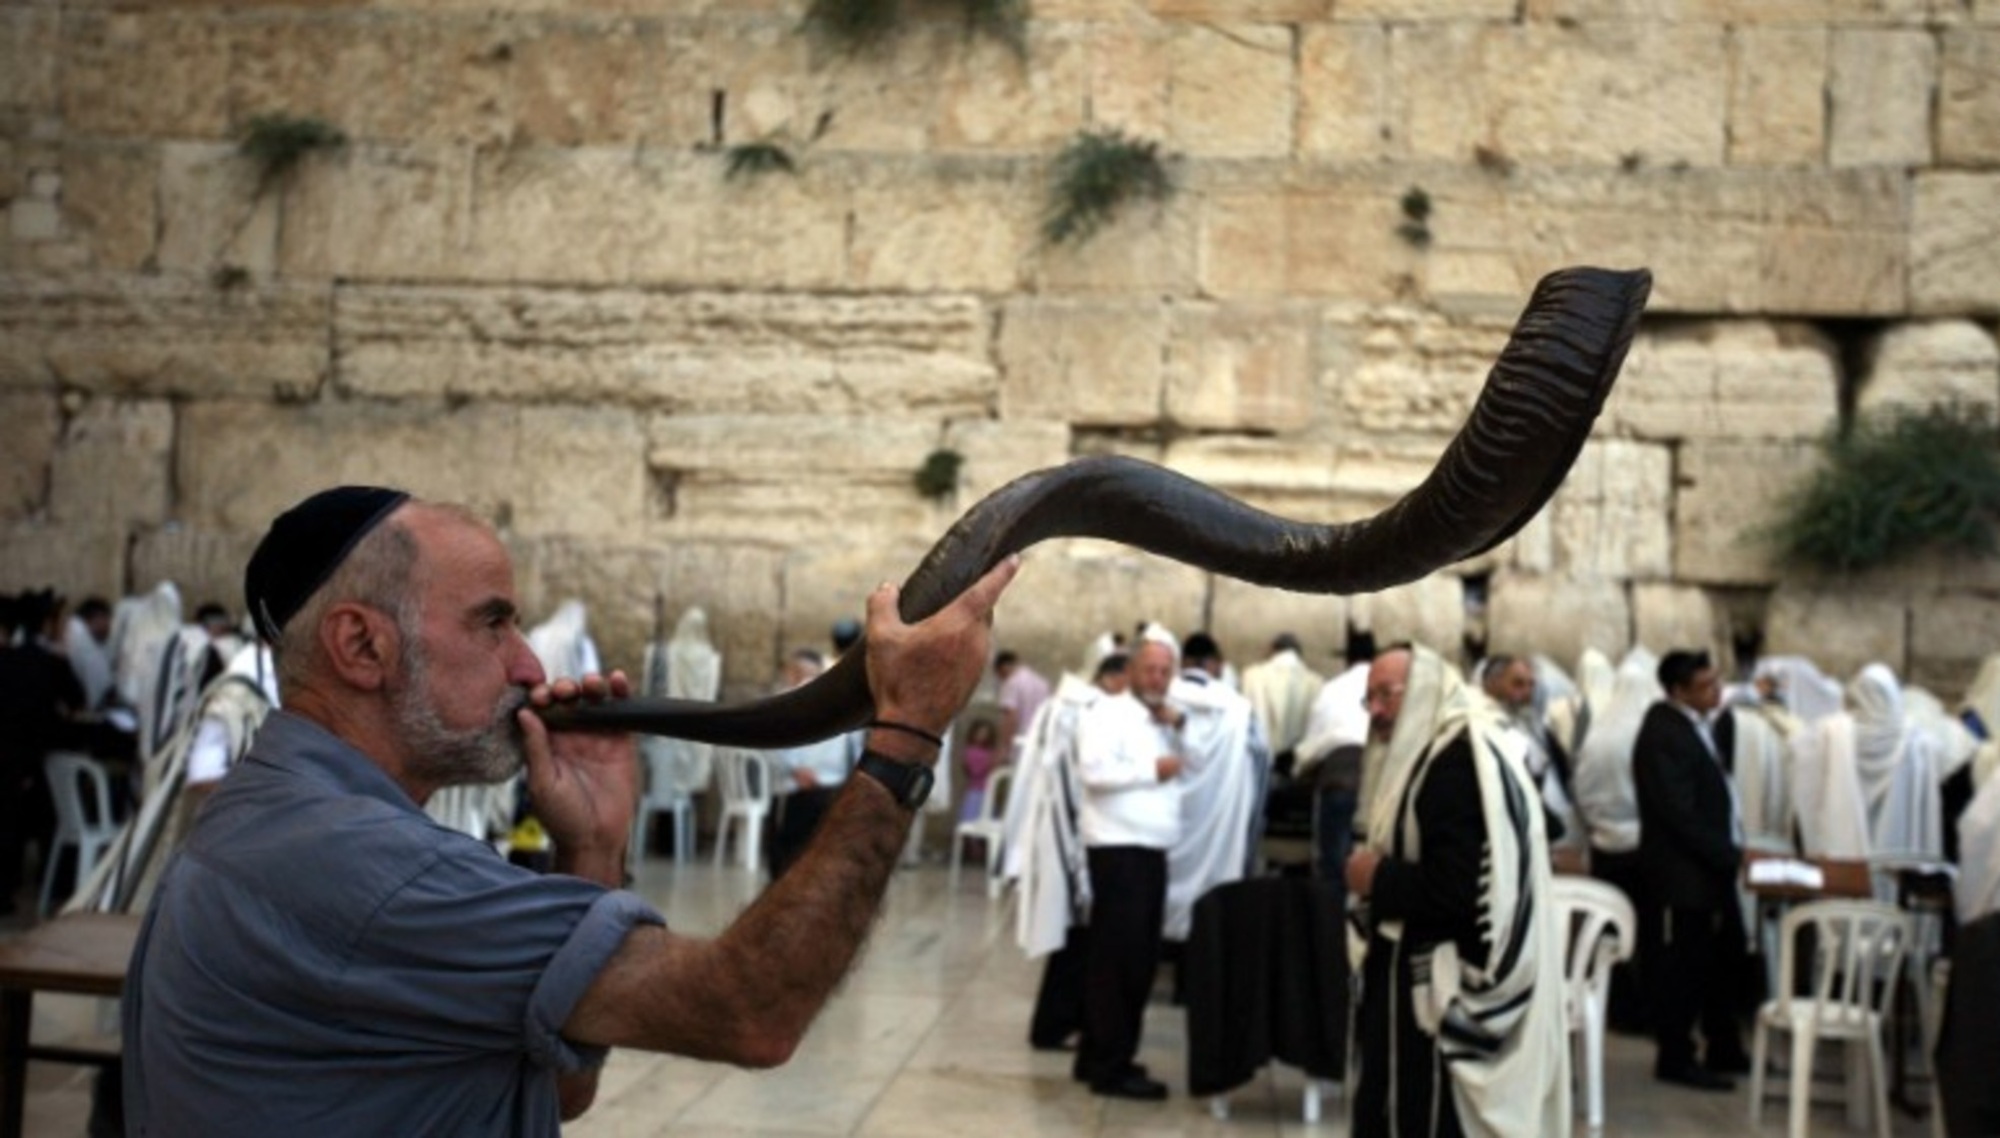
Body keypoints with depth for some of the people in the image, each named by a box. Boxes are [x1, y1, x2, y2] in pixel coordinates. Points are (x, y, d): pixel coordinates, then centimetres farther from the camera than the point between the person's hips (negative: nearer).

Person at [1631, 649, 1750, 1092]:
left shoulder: (1702, 723, 9)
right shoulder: (1661, 734, -19)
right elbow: (1679, 814, -22)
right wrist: (1728, 855, -18)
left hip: (1714, 865, 9)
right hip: (1683, 870, -9)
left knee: (1726, 959, 16)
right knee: (1684, 964, 1)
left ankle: (1724, 1050, 29)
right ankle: (1675, 1058, 12)